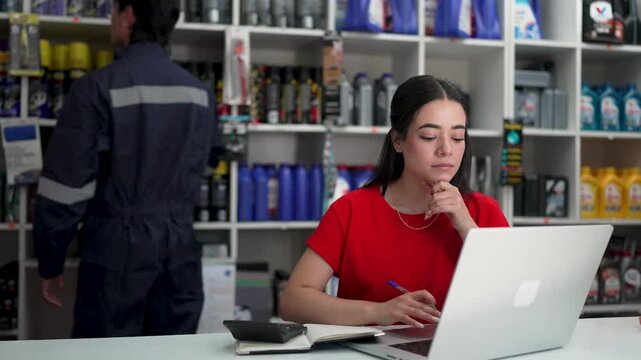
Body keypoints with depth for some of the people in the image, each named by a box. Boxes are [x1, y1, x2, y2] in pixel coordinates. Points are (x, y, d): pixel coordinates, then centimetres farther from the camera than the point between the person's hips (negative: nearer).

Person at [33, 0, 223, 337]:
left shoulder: (97, 88, -10)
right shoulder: (201, 94, 6)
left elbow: (64, 187, -10)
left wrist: (50, 262, 1)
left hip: (118, 254, -5)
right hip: (181, 254, 5)